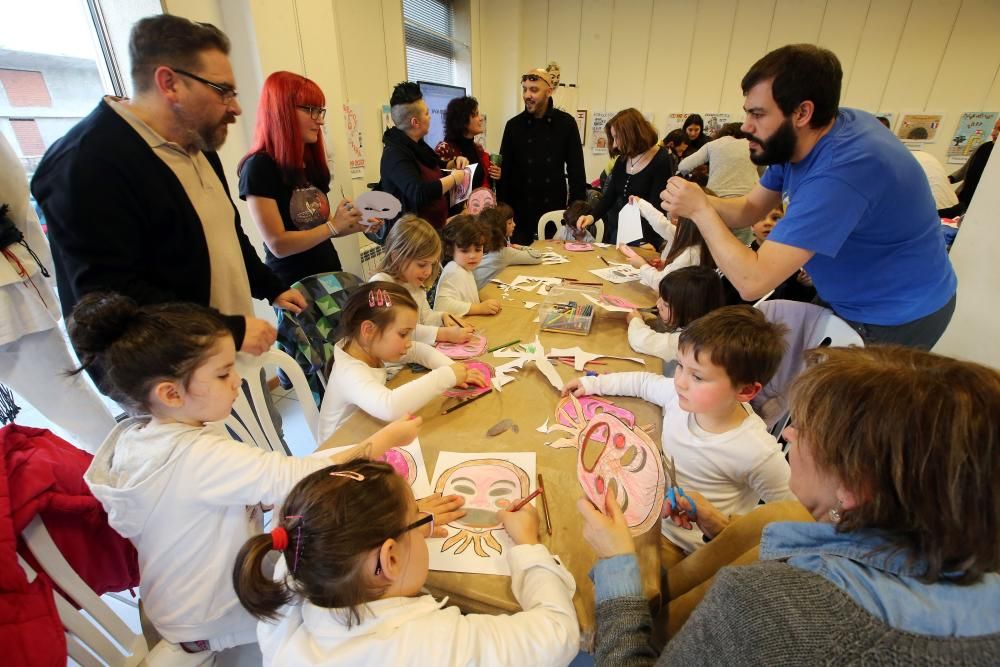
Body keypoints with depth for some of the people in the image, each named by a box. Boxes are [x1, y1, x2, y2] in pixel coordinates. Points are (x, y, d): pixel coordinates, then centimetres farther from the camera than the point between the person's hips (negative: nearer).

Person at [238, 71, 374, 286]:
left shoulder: (312, 162, 7)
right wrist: (334, 225, -17)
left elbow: (321, 228, 12)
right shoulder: (259, 167, -15)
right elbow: (278, 245, -20)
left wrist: (356, 224, -4)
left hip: (330, 272, 7)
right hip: (292, 284, -7)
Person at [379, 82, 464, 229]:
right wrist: (454, 178, -24)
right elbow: (419, 193, -38)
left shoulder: (416, 144, 8)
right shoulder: (395, 154, -22)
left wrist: (455, 162, 7)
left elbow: (434, 171, 27)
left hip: (434, 226, 9)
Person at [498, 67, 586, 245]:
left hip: (555, 208, 0)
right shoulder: (513, 125, 2)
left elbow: (576, 170, 1)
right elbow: (505, 171, 3)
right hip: (520, 209, 1)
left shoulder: (566, 123, -1)